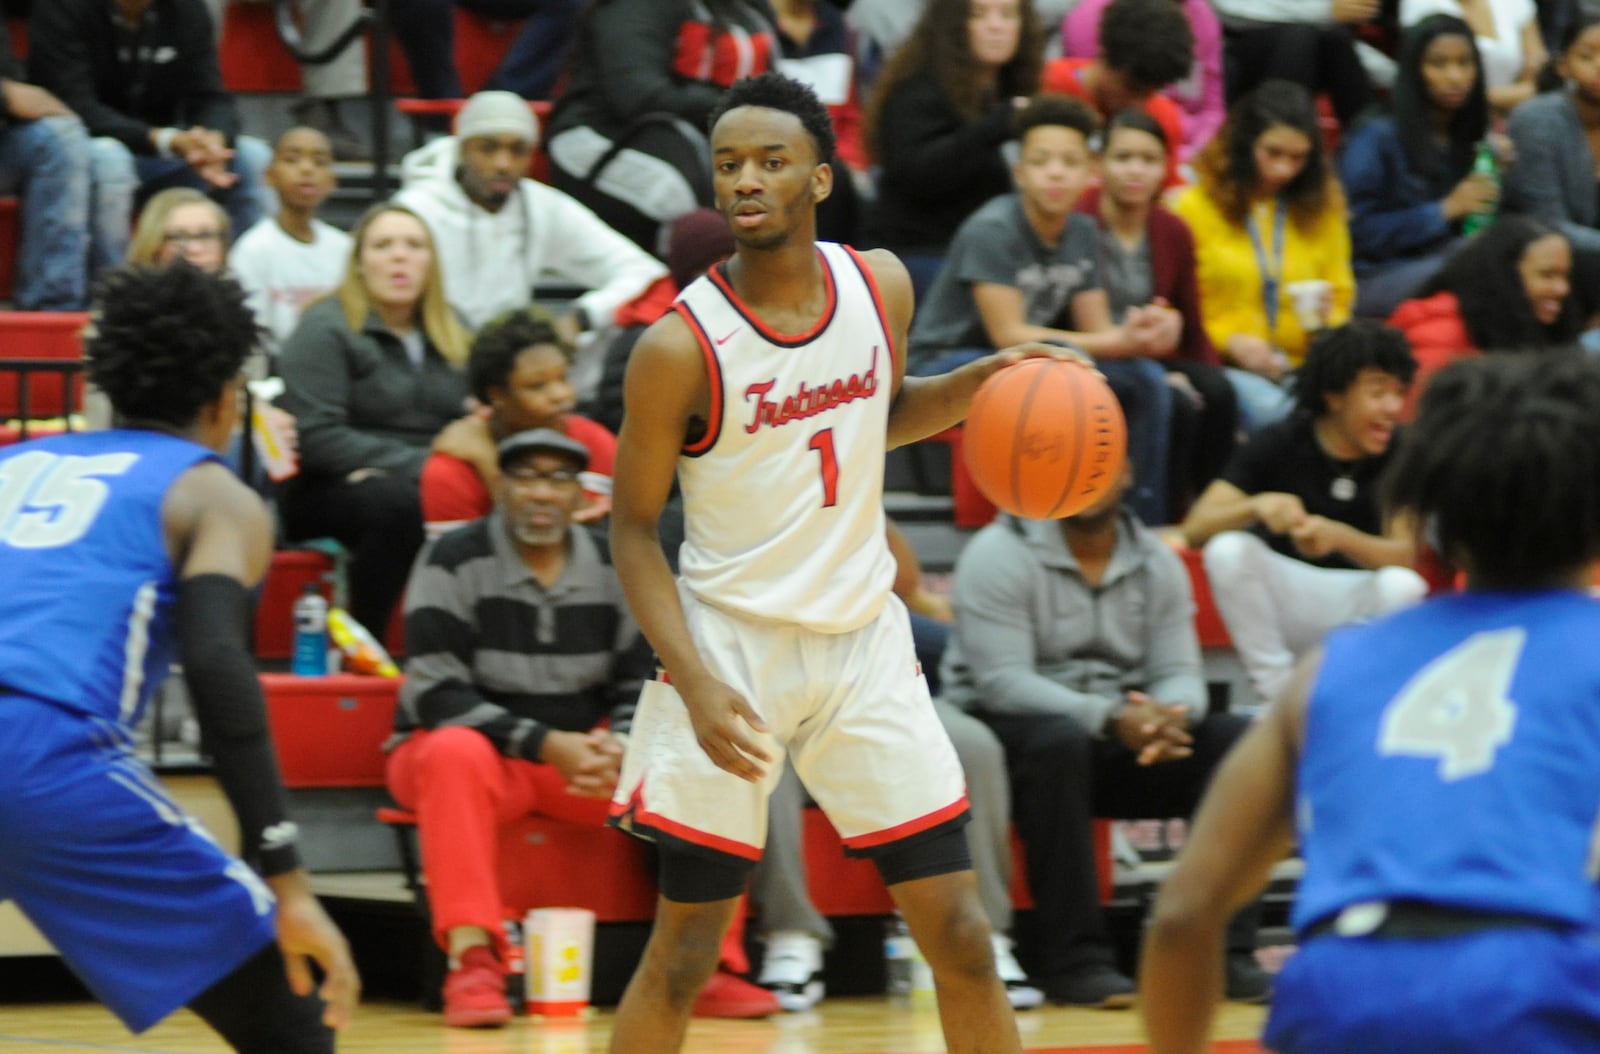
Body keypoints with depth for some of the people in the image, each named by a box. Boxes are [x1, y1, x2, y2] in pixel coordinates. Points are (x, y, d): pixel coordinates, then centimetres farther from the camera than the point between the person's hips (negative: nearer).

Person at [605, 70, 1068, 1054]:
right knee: (683, 952, -1)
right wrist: (695, 682, -19)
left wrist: (978, 384, 0)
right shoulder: (682, 345, -15)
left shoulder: (880, 285, -1)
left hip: (866, 639, 4)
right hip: (734, 642, -4)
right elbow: (635, 529, -7)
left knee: (960, 934, 3)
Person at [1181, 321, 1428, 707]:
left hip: (1359, 603, 0)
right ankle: (1277, 692, -19)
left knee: (1403, 586, -33)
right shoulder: (1279, 444, -9)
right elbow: (1196, 529, -16)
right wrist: (1256, 506, -37)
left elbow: (1405, 556, -16)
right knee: (1227, 550, -28)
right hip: (1285, 596, 0)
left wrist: (1339, 537, -36)